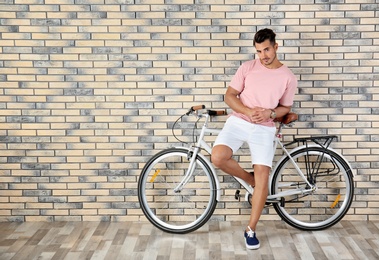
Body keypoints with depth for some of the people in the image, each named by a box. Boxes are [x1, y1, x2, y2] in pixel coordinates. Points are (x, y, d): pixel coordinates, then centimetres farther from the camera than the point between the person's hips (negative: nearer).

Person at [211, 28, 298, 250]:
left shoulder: (289, 77, 0)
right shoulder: (247, 68, 0)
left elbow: (285, 108, 10)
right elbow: (230, 96, 1)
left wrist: (269, 113, -13)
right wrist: (249, 111, -16)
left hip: (264, 129, 0)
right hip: (238, 122, 1)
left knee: (263, 177, -7)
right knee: (218, 157, -24)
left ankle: (251, 229, 9)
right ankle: (250, 180, 7)